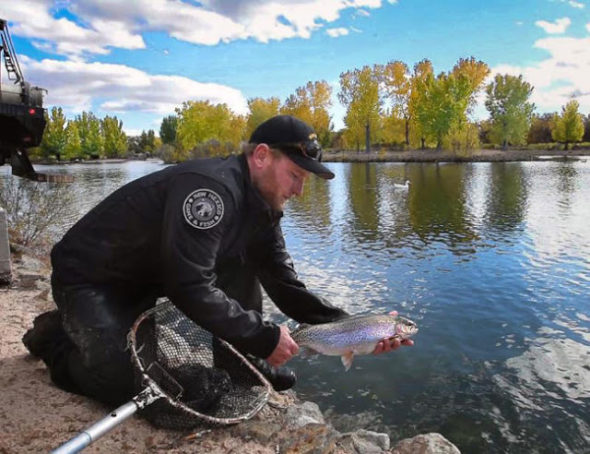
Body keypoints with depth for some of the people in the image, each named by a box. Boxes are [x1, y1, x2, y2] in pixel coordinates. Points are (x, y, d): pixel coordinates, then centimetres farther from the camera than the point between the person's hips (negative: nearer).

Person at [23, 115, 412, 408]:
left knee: (244, 263, -3)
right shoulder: (211, 188, -31)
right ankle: (55, 338, 7)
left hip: (154, 277, 8)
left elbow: (286, 287, -4)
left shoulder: (263, 207, -3)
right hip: (90, 277, -8)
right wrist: (264, 337, -28)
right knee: (130, 384, -20)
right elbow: (190, 289, -36)